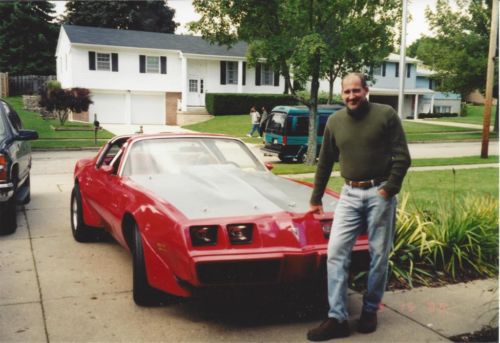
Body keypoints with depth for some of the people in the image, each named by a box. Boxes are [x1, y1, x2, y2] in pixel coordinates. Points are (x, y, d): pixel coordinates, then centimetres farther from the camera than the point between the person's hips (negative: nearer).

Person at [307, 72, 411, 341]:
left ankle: (370, 311, 23)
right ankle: (337, 319, -2)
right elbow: (325, 163, 15)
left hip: (380, 192, -3)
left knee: (378, 255, 5)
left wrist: (389, 189, -12)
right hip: (350, 193, 3)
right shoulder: (335, 121, 8)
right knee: (336, 252, -6)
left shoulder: (386, 115, -3)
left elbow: (402, 157, -3)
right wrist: (316, 199, 18)